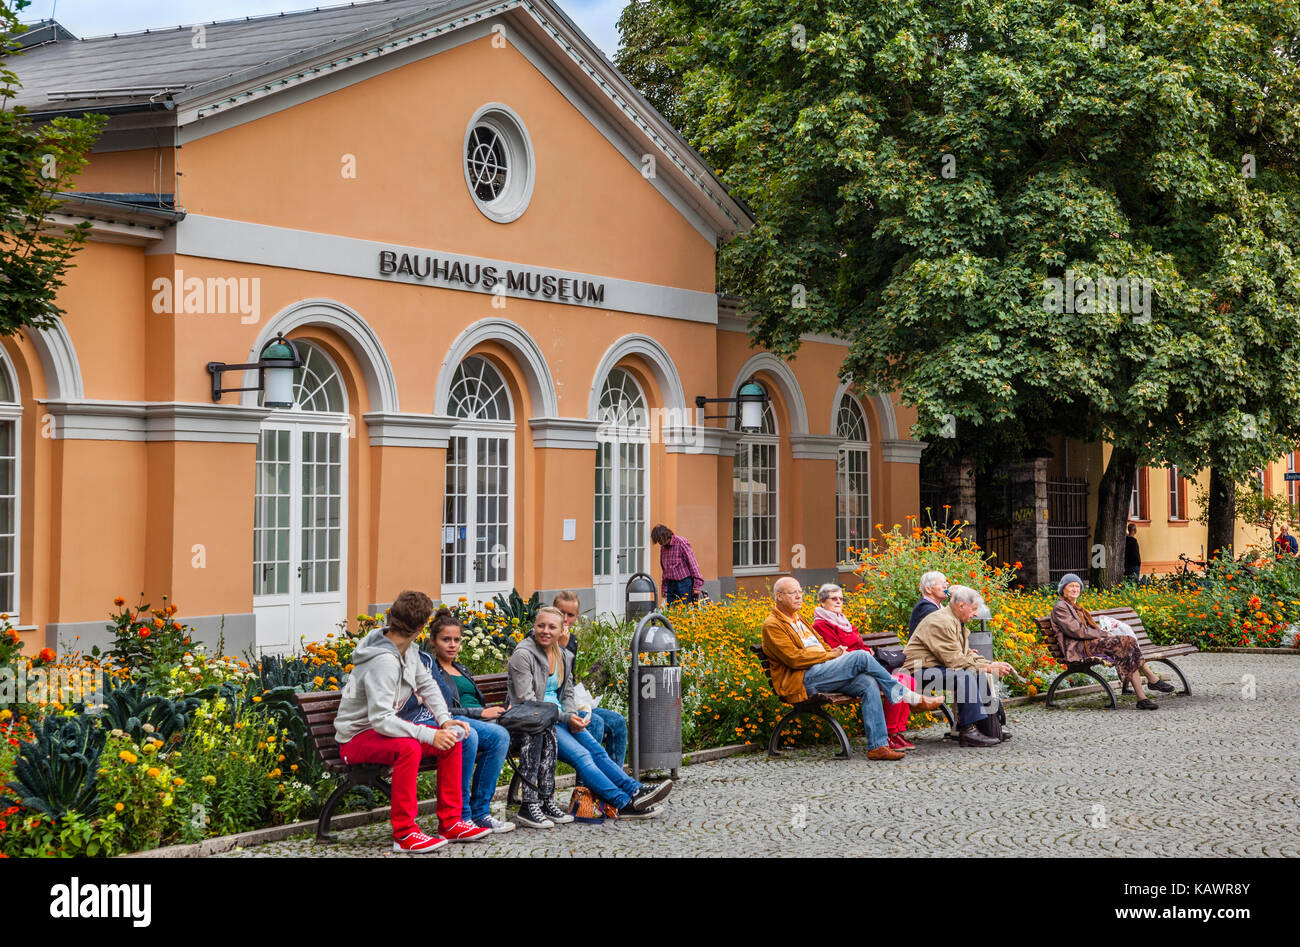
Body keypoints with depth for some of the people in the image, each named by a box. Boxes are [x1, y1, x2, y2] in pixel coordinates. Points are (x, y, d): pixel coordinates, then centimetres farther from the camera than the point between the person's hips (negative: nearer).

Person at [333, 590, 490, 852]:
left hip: (385, 729, 10)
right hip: (356, 738, -10)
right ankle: (404, 833, -29)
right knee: (408, 747, -37)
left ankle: (450, 822, 4)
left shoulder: (407, 651, 2)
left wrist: (445, 720, -3)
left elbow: (427, 685, 15)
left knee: (451, 740, -1)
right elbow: (380, 719, -33)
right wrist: (429, 735, -34)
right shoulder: (383, 662, -28)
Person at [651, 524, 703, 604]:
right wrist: (665, 589, 20)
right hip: (671, 584, 6)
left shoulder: (681, 542, -9)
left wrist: (697, 586, -14)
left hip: (684, 582, -6)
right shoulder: (663, 548, 12)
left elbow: (692, 563, -11)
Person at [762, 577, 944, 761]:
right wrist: (830, 655, -9)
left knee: (869, 684, -18)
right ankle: (911, 698, -13)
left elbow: (822, 646, 28)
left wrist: (834, 651, 4)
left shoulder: (798, 620, 27)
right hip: (803, 680, -9)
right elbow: (795, 658, -13)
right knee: (861, 656, -22)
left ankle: (877, 746, -24)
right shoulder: (772, 625, -2)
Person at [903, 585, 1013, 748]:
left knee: (982, 675, 5)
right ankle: (967, 731, -29)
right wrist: (988, 667, -20)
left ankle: (990, 727, 6)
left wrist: (992, 664, 1)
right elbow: (955, 660, -24)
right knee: (966, 676, -29)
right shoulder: (941, 622, -20)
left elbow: (966, 654, 17)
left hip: (940, 667, 11)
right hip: (920, 671, -11)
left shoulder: (956, 622, 15)